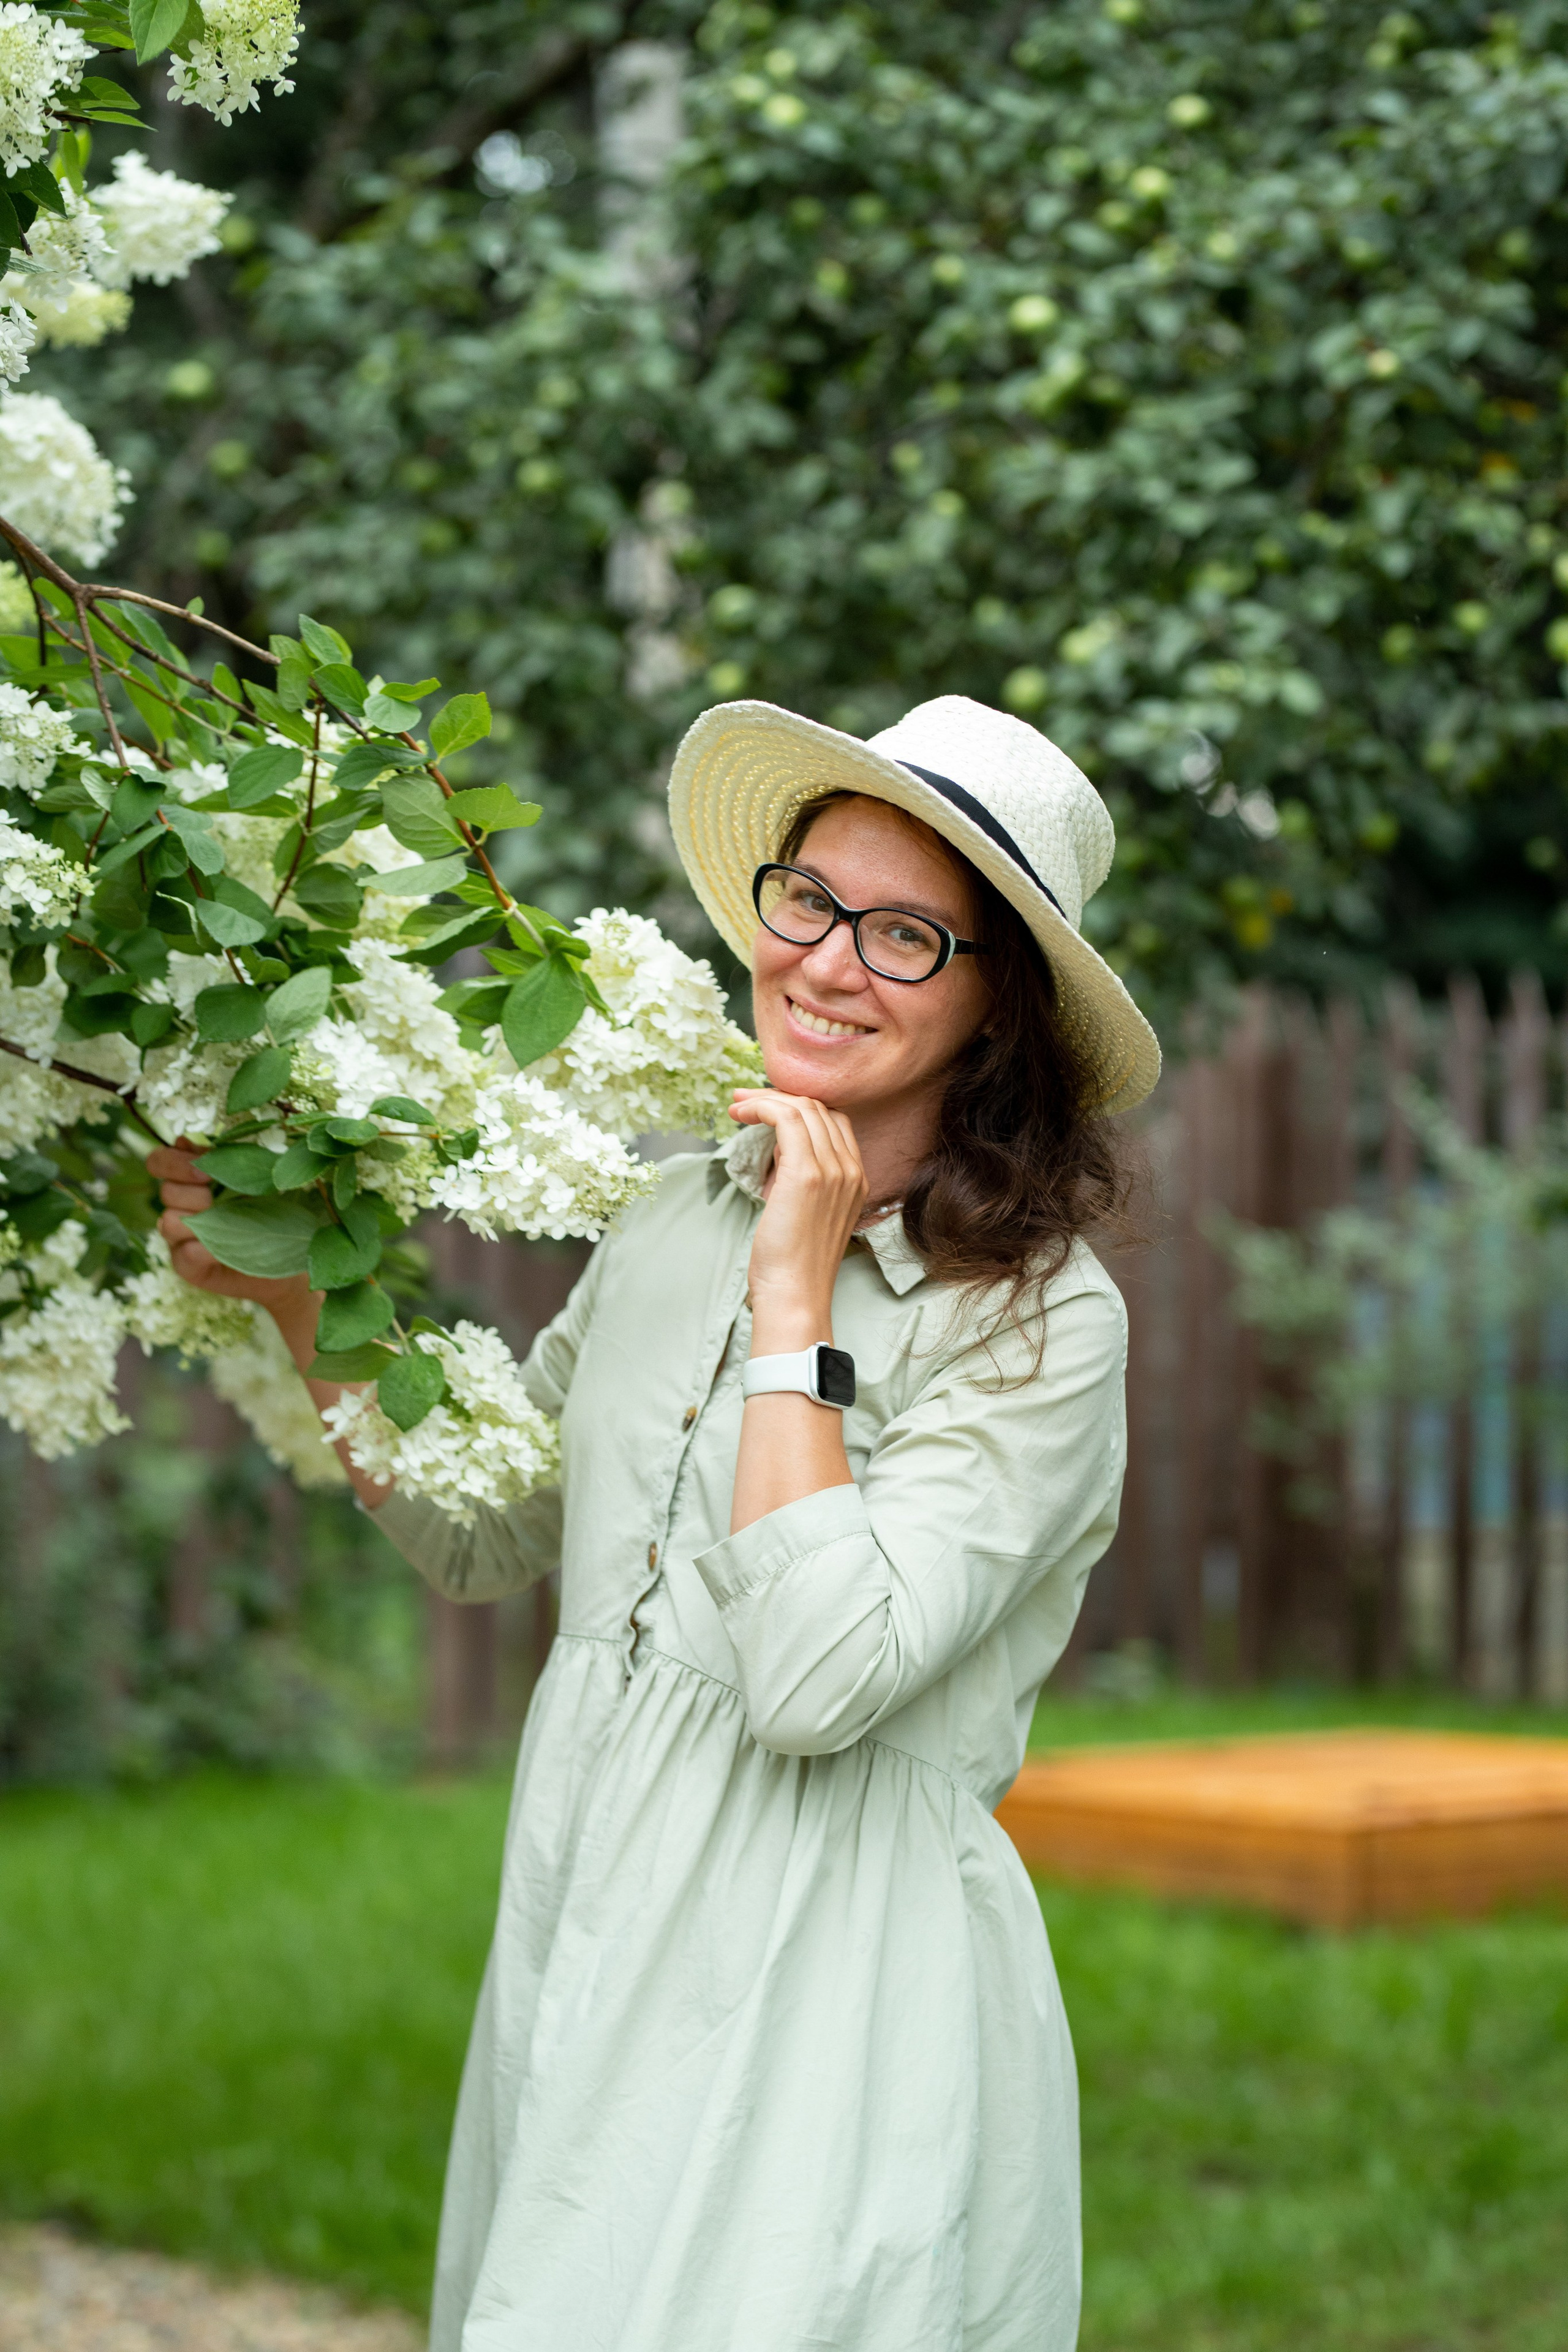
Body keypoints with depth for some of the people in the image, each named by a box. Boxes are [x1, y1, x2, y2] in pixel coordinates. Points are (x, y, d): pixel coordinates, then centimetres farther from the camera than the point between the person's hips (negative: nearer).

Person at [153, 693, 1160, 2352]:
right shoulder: (678, 1219, 6)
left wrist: (795, 1300, -19)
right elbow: (481, 1539, 18)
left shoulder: (1038, 1325, -13)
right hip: (584, 1948, 6)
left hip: (832, 2004, -6)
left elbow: (819, 1680, -24)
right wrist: (299, 1297, 7)